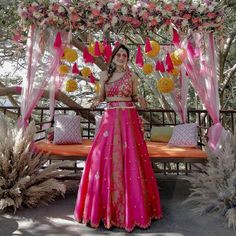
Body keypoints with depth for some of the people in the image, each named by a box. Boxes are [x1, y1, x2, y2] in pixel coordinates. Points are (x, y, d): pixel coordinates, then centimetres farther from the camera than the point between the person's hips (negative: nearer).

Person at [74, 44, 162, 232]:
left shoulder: (131, 76, 7)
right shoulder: (105, 75, 12)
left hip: (129, 119, -2)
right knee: (105, 158, -1)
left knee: (130, 160, -4)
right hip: (110, 119, 2)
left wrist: (140, 99, -9)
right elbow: (102, 98, 15)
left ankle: (132, 207, 13)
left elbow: (135, 97, 12)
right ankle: (106, 206, 17)